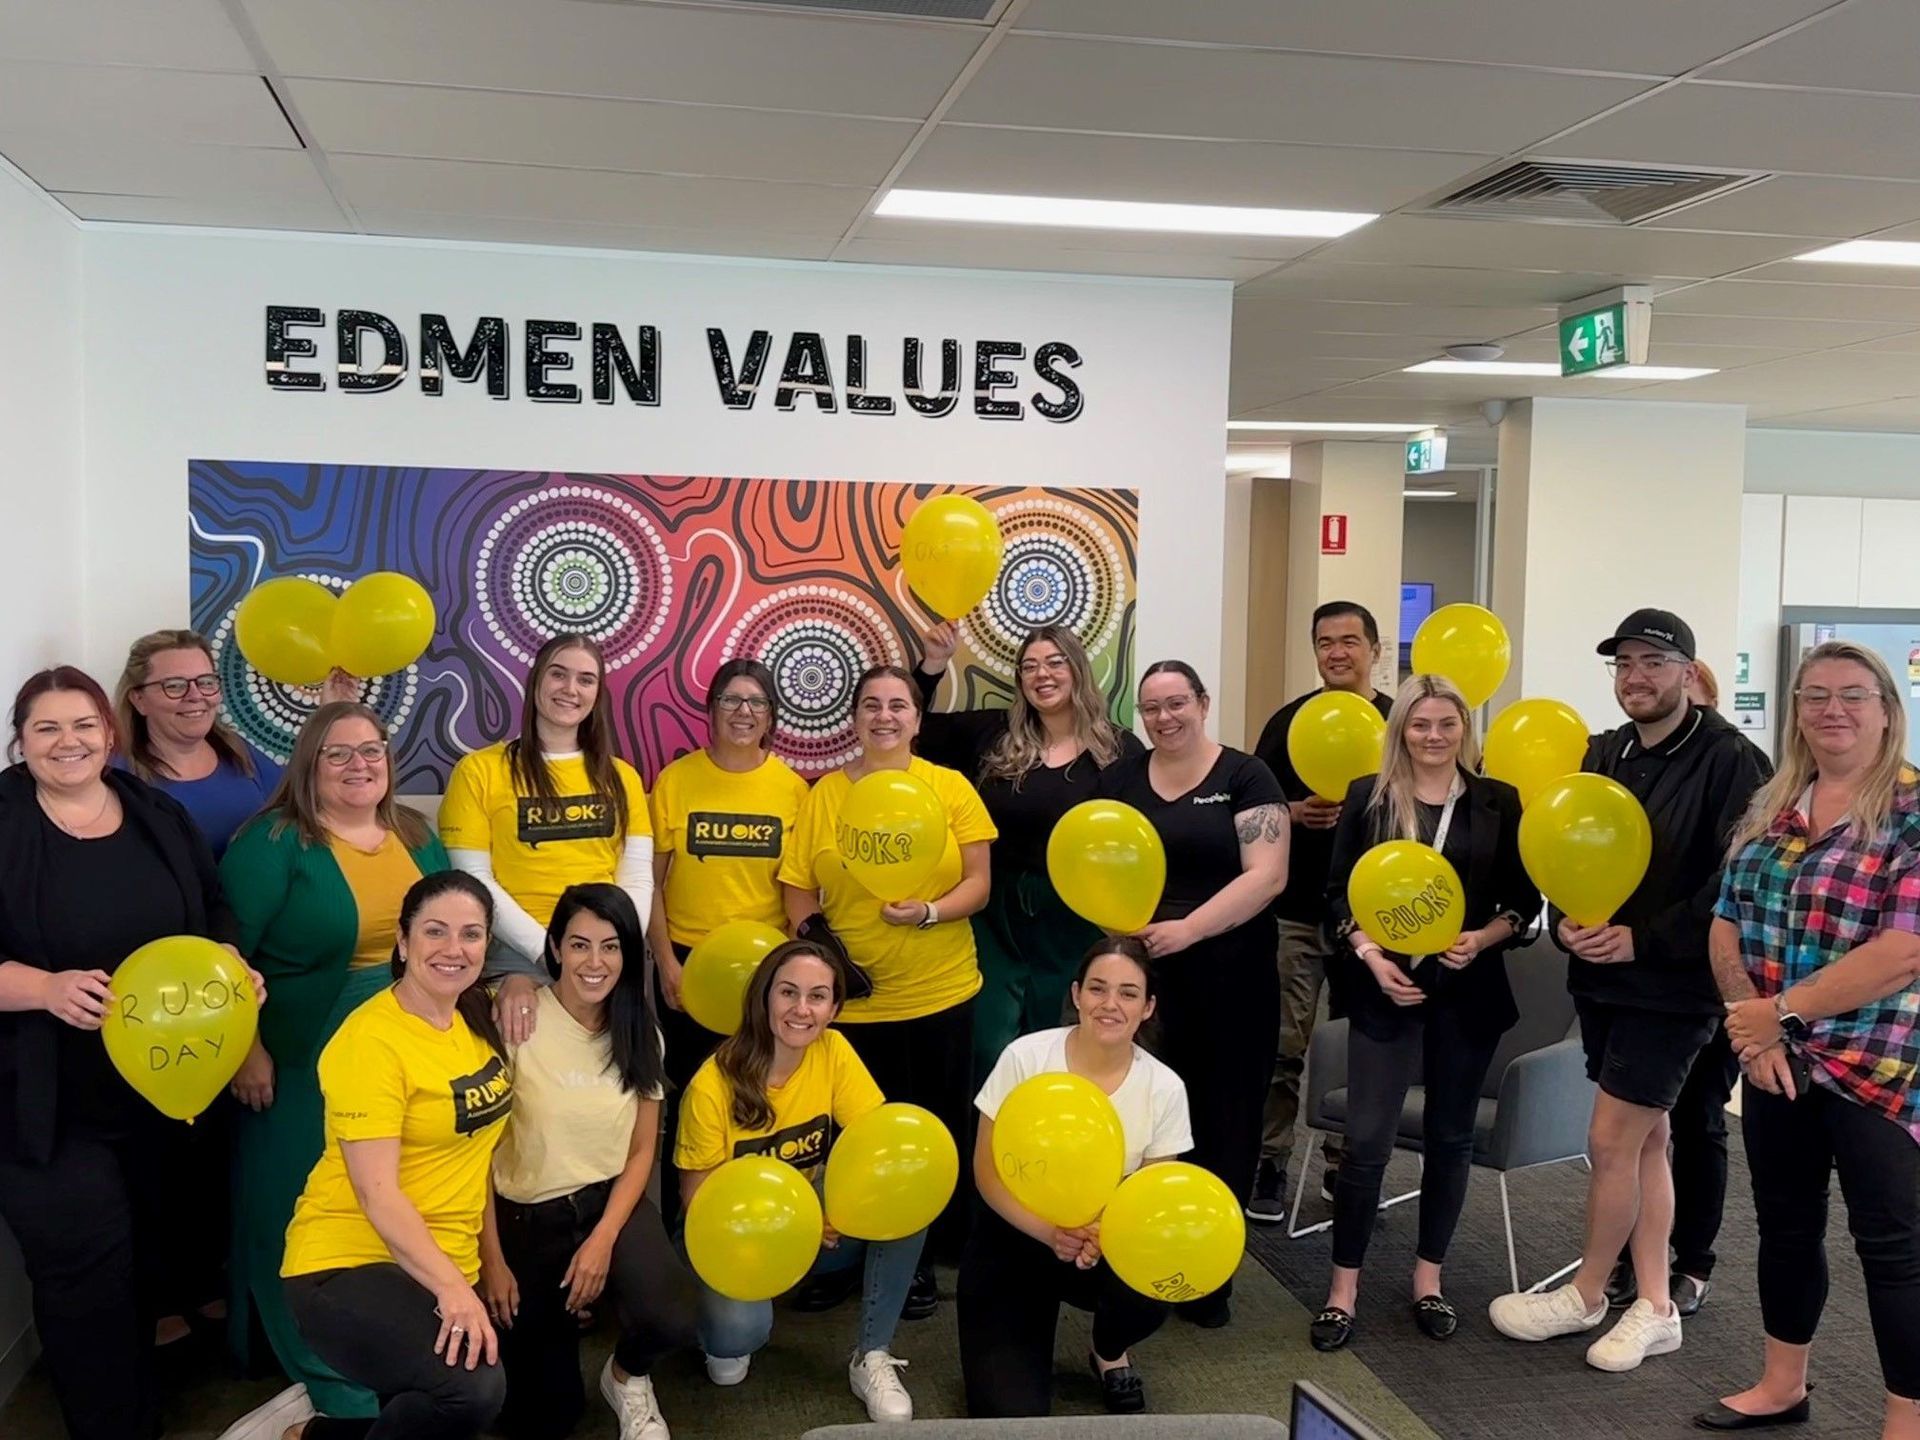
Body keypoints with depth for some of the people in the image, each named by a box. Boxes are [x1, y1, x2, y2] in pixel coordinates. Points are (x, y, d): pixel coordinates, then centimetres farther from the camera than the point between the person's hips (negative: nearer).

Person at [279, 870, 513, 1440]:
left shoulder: (476, 1017, 5)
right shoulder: (371, 1041, -17)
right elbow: (377, 1194, -24)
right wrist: (452, 1288, -32)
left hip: (444, 1267, 9)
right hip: (348, 1264, -9)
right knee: (475, 1387, -31)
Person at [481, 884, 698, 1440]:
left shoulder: (640, 1035, -1)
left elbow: (641, 1151, 2)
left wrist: (603, 1238, -12)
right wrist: (491, 1260, -10)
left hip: (611, 1202, 2)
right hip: (528, 1214, -2)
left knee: (671, 1321, -28)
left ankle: (626, 1377, 9)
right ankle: (557, 1320, 37)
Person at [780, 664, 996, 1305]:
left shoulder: (951, 787, 2)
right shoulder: (824, 793, 4)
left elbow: (979, 883, 0)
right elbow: (799, 887, 4)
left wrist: (930, 911, -18)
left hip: (941, 994, 0)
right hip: (852, 997, 0)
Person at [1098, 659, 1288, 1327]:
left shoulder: (1245, 778, -1)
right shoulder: (1119, 780, 11)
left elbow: (1266, 875, -9)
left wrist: (1191, 928, -19)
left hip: (1229, 981, -2)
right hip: (1140, 974, 2)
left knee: (1222, 1121, 4)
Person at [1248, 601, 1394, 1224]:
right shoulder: (1289, 720, 4)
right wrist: (1295, 813, -14)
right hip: (1296, 910, 0)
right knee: (1283, 1046, 2)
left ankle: (1345, 1165, 24)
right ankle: (1269, 1165, 14)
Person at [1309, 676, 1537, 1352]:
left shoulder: (1497, 802, 3)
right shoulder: (1368, 797, 2)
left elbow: (1524, 898, 5)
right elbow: (1338, 892, 3)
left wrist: (1482, 939, -13)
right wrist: (1370, 955, -11)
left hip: (1468, 991, 2)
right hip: (1386, 988, -1)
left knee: (1450, 1136, 11)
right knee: (1367, 1139, -5)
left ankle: (1428, 1277, 26)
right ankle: (1344, 1286, 8)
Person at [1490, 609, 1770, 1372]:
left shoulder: (1728, 759, -11)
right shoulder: (1603, 755, 9)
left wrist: (1644, 940, -20)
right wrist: (1567, 922, -7)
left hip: (1677, 984, -7)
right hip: (1602, 978, 7)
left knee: (1611, 1141, -3)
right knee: (1647, 1138, 13)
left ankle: (1585, 1294, 15)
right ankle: (1654, 1306, 21)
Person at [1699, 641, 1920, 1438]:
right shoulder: (1770, 806, 7)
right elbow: (1728, 923, 7)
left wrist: (1782, 1012, -19)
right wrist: (1751, 1024, -8)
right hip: (1776, 1061, 6)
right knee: (1785, 1224, 17)